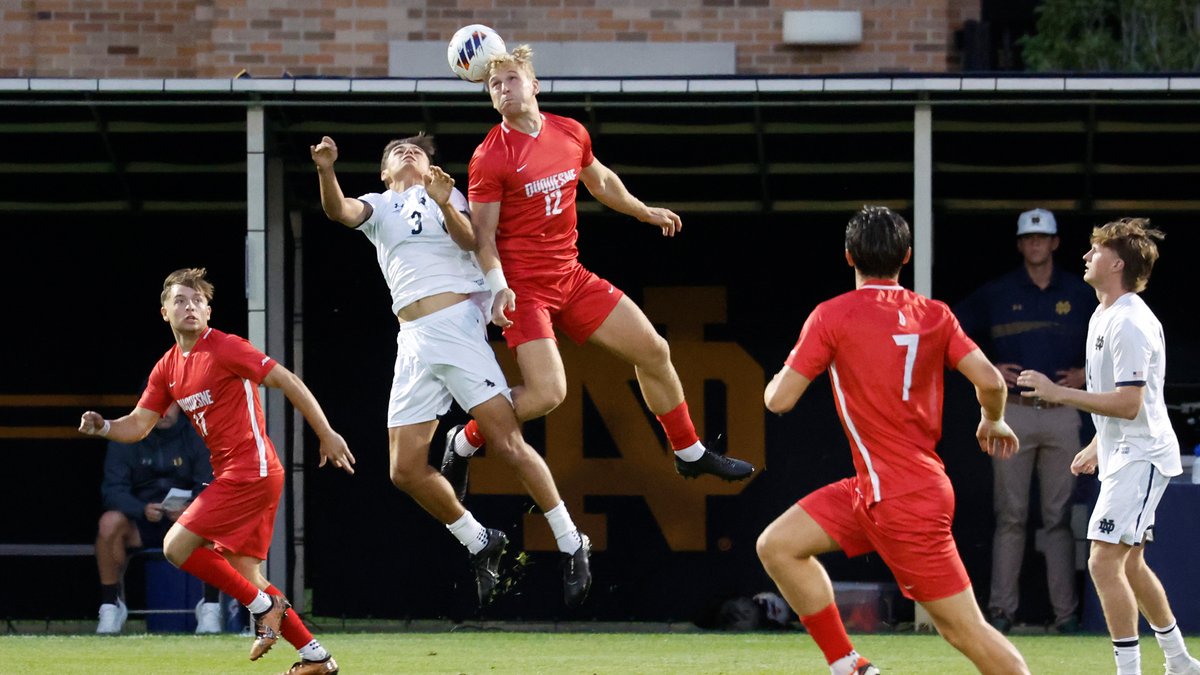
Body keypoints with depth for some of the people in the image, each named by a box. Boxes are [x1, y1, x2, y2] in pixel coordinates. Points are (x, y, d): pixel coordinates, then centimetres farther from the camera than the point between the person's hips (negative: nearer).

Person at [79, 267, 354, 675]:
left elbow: (287, 381, -11)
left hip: (250, 471, -8)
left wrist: (326, 435, -13)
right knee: (245, 575, 6)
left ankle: (264, 606, -3)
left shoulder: (225, 348, -10)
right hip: (230, 474, 8)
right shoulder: (168, 369, 13)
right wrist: (102, 427, -7)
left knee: (176, 546, -12)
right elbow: (138, 425, 14)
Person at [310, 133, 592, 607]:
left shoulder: (447, 197, 14)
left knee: (508, 445, -15)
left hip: (458, 324, -4)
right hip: (413, 343, 4)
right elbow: (338, 211, -2)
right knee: (405, 470, -4)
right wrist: (326, 172, -22)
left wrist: (445, 205, -25)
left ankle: (571, 545, -4)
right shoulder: (377, 208, 20)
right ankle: (480, 544, 15)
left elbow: (469, 240, -6)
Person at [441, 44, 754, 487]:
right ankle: (464, 442, 4)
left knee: (654, 352, 9)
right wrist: (498, 287, -26)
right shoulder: (490, 158, -13)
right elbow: (482, 233, -12)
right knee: (547, 393, -20)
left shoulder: (571, 134, 5)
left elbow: (601, 182, 26)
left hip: (571, 279, 7)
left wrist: (645, 212, 37)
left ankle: (690, 453, 26)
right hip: (524, 288, -7)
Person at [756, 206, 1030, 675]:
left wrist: (779, 379, 17)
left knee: (964, 628, -4)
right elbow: (989, 381, -4)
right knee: (777, 545, 9)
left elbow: (780, 400, -8)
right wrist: (993, 423, 18)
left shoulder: (833, 316, -10)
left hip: (903, 501, -7)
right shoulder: (934, 315, 3)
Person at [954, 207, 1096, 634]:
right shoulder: (996, 294, 5)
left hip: (1062, 416, 1)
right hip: (1013, 414, -1)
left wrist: (1086, 375, 0)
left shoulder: (1081, 295, 8)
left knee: (1059, 517, 1)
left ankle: (1065, 612, 1)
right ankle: (1002, 610, 1)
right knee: (1010, 516, -1)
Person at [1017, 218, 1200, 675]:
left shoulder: (1130, 324, -20)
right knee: (1129, 564, 18)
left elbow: (1127, 403, -26)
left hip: (1141, 457, -11)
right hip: (1122, 455, 11)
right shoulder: (1103, 317, 13)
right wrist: (1096, 447, 27)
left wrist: (1058, 393, -23)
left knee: (1104, 561, -17)